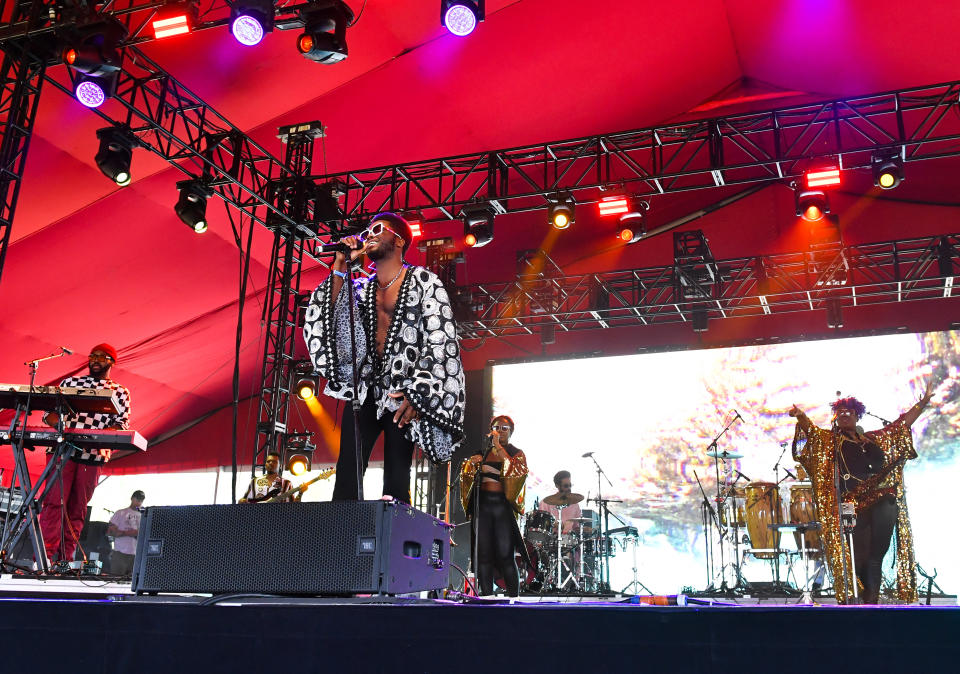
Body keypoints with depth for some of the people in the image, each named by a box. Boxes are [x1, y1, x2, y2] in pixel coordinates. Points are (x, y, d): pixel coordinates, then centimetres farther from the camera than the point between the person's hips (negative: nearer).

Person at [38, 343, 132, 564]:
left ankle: (65, 559, 4)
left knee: (77, 508, 2)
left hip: (93, 456, 0)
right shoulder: (70, 382, 16)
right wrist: (62, 426, -10)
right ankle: (44, 556, -11)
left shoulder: (120, 392, 13)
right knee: (54, 501, -9)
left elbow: (121, 424, 4)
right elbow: (50, 411, 12)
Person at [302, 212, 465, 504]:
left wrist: (418, 393, -12)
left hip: (403, 394, -4)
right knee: (347, 475, -6)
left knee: (396, 480, -5)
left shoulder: (423, 281, 3)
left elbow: (441, 340, -5)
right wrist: (340, 268, -2)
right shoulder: (361, 288, 17)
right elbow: (325, 317, 3)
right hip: (365, 390, 4)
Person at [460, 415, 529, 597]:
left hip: (503, 505, -3)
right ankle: (486, 596, 6)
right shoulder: (484, 453, 16)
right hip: (483, 504, 3)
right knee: (483, 554, 0)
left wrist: (498, 446, -17)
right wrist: (471, 464, -7)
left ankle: (514, 597, -1)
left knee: (505, 556, -8)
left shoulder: (517, 453, 6)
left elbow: (516, 470, -16)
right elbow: (467, 476, 15)